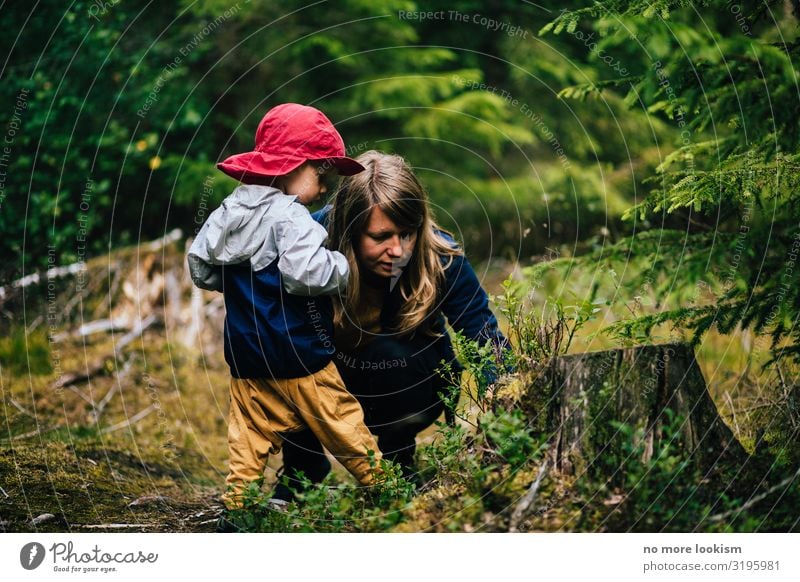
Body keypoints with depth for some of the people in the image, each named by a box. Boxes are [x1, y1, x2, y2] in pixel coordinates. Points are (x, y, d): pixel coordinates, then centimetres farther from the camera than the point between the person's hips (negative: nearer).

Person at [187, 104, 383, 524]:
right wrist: (342, 265, -11)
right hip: (298, 358, -7)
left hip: (246, 357, 7)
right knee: (347, 430, 6)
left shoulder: (228, 212, 7)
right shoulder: (289, 217, -17)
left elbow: (200, 267, 14)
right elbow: (307, 273, -29)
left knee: (249, 441, 11)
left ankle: (235, 506, 11)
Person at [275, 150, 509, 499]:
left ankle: (399, 462, -4)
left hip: (411, 388, -1)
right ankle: (302, 468, 0)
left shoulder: (440, 257, -26)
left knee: (392, 352, -33)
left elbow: (486, 337, -23)